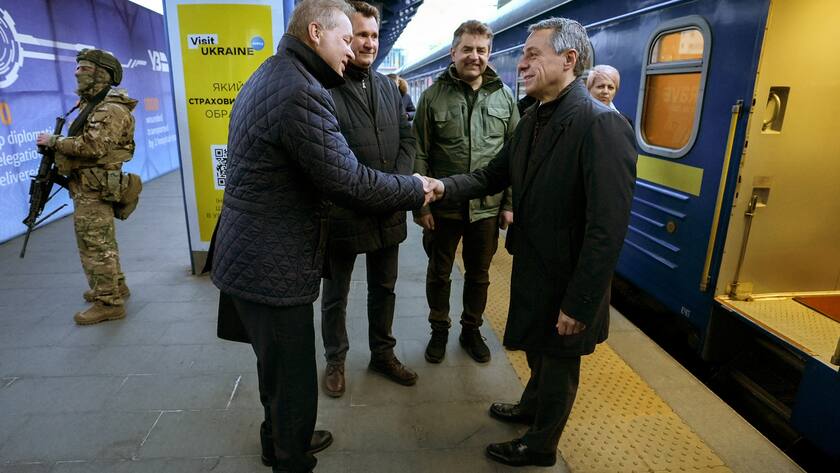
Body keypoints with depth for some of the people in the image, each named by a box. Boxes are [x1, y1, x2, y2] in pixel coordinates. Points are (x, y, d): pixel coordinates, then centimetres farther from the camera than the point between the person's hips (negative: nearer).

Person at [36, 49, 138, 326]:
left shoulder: (111, 110, -15)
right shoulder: (92, 105, 18)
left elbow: (92, 147, -25)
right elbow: (84, 144, 19)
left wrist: (53, 141, -14)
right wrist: (57, 148, 3)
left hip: (94, 190, -10)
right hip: (88, 187, 10)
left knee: (95, 246, -7)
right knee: (101, 243, 19)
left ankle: (108, 303, 0)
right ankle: (115, 287, 31)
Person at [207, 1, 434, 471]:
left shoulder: (269, 76, 12)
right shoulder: (301, 92, -22)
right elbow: (349, 181, -24)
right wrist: (416, 189, -8)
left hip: (252, 254, 11)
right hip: (272, 266, -11)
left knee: (277, 367, 27)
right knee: (293, 382, 6)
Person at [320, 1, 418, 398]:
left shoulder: (387, 87, 10)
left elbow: (406, 138, 9)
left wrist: (399, 181, -8)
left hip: (389, 212, 6)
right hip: (342, 213, -6)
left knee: (383, 288, 19)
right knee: (336, 295, 14)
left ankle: (382, 353, 39)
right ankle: (335, 361, 35)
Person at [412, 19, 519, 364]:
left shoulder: (504, 97, 3)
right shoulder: (433, 96, -3)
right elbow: (419, 155, -5)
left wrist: (510, 203, 1)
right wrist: (421, 204, -8)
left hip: (487, 207, 2)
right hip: (442, 207, -1)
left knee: (479, 275, 15)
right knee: (438, 273, 13)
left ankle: (471, 330, 36)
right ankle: (439, 330, 34)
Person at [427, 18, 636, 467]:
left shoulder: (602, 125, -25)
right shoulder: (533, 119, 4)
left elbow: (607, 230, -26)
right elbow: (494, 175, 5)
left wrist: (579, 303, -23)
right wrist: (445, 186, -12)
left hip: (567, 278, -7)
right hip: (532, 266, 8)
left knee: (559, 363, 16)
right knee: (537, 351, 28)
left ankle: (540, 445, 39)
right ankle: (531, 406, 54)